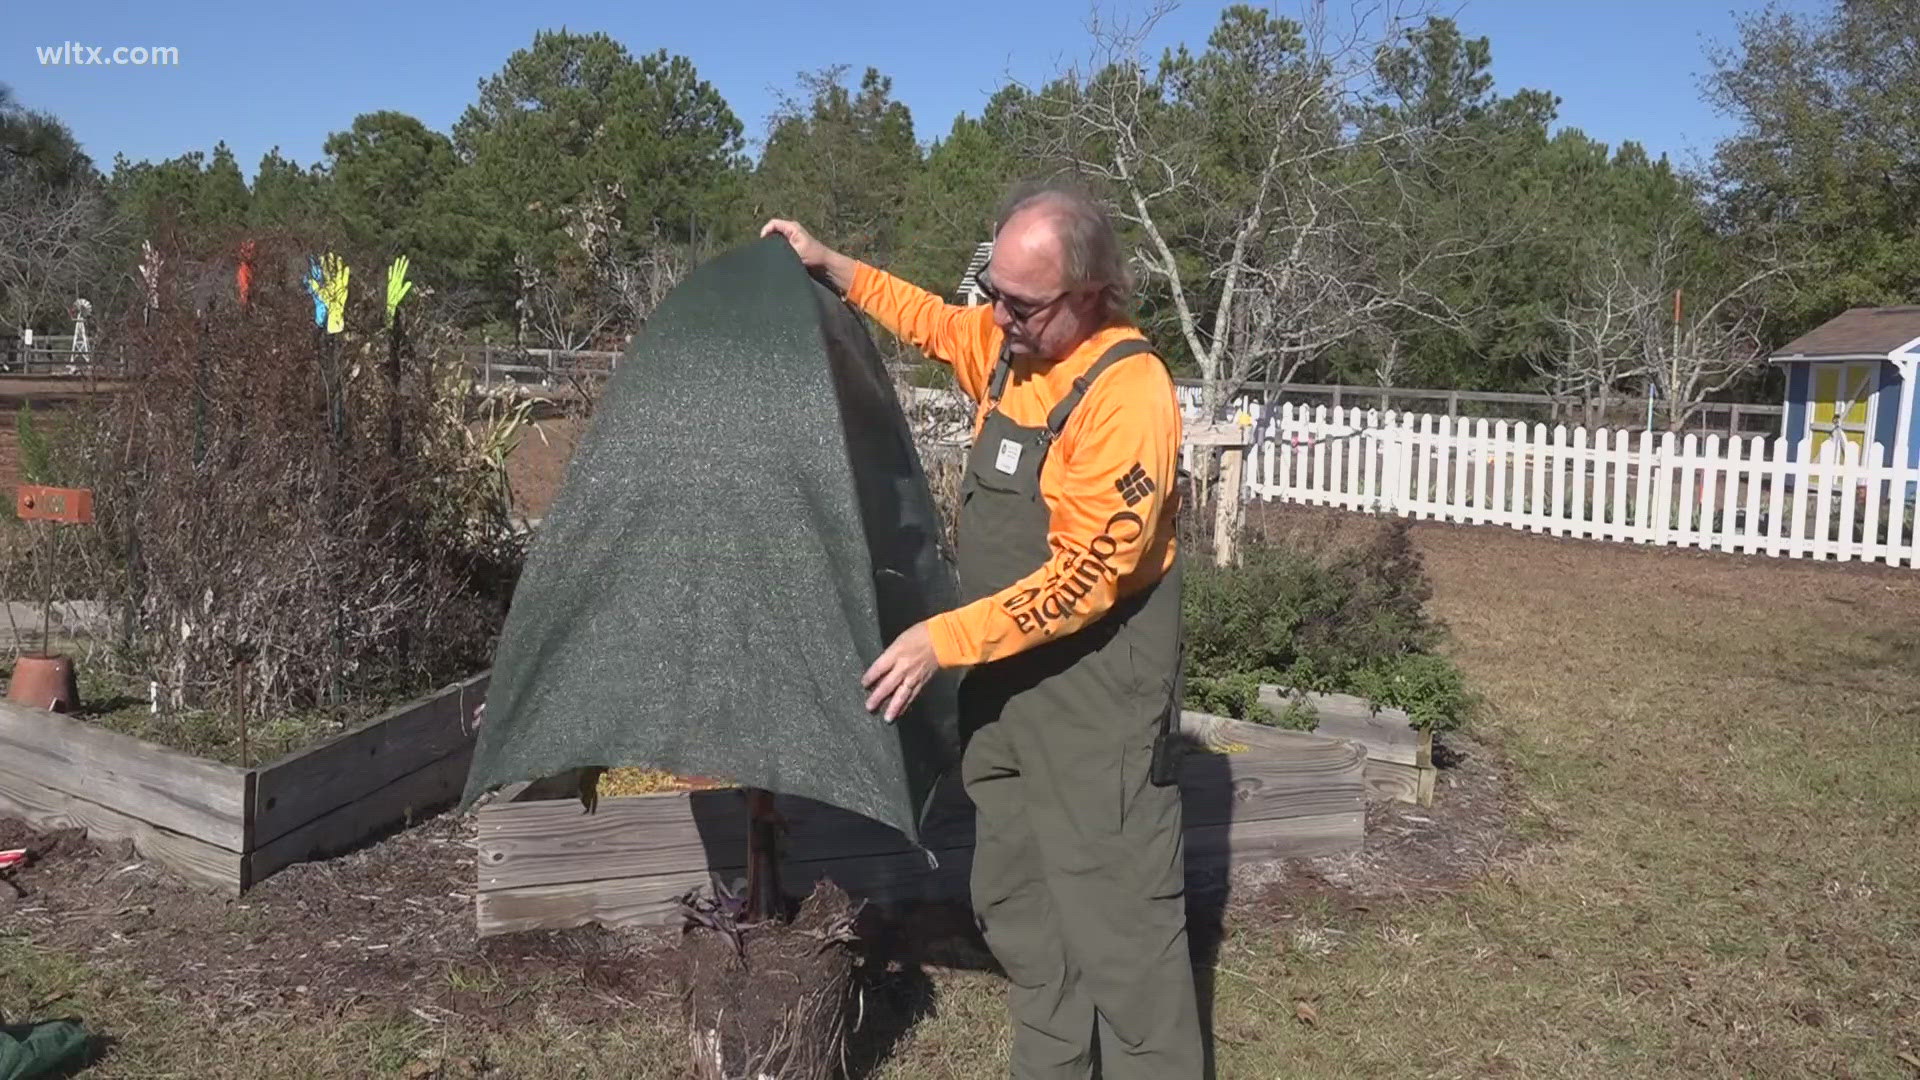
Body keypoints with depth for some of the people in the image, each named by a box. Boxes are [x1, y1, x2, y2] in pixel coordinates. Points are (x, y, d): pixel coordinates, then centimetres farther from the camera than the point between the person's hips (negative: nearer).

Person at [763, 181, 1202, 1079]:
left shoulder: (1126, 393, -22)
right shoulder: (1009, 343, 3)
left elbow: (1086, 578, -25)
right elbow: (936, 324, 27)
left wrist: (945, 639, -24)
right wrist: (832, 266, 20)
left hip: (1094, 684, -9)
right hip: (1006, 672, 9)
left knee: (1116, 915, -4)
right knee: (1015, 903, 18)